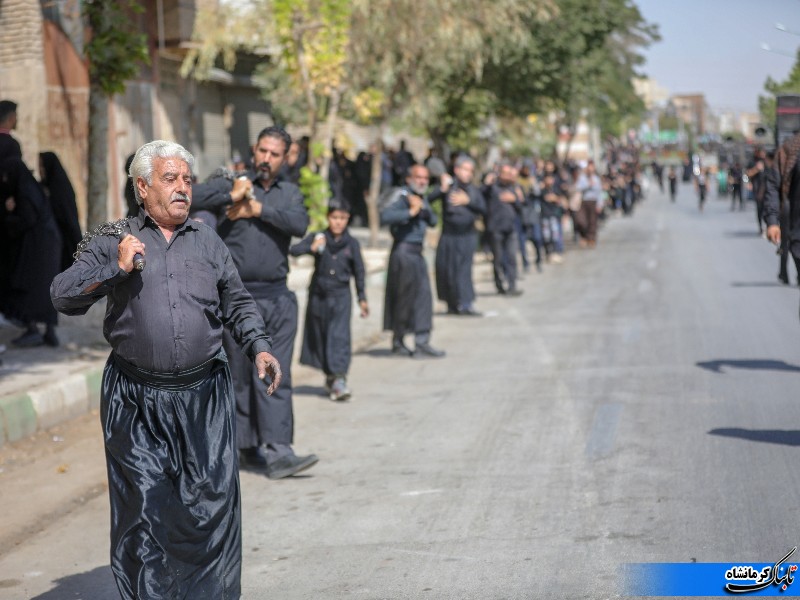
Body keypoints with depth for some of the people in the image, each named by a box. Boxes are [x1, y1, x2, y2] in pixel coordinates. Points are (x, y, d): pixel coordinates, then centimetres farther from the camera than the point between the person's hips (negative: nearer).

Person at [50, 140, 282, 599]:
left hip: (204, 395, 2)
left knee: (212, 500, -1)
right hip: (136, 402, -2)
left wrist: (259, 348, 5)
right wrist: (116, 268, -14)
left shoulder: (208, 241, 13)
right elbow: (64, 295, -2)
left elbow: (238, 304, 19)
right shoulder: (113, 240, 4)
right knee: (144, 505, 1)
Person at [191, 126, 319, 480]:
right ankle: (249, 449, 13)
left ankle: (278, 452, -5)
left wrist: (259, 210, -12)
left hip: (278, 298, 2)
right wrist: (232, 196, -17)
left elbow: (300, 224, -7)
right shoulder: (230, 185, 5)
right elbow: (193, 196, -11)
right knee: (240, 377, 3)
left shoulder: (289, 193, 13)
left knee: (277, 378, -2)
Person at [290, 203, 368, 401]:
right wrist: (312, 248, -27)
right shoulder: (317, 238, -1)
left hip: (341, 296, -1)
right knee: (319, 336, 9)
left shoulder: (351, 243, 1)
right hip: (318, 294, 1)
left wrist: (362, 298, 12)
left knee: (339, 336, -13)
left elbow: (359, 272, 10)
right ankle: (329, 375, 24)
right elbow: (293, 250, -11)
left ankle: (339, 379, -20)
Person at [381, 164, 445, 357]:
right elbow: (385, 217, -29)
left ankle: (422, 342, 14)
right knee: (405, 298, -5)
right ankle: (398, 343, 3)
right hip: (403, 251, -9)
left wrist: (424, 209, -7)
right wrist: (410, 212, -25)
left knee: (423, 296, 8)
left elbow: (433, 222, 11)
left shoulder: (421, 198, 15)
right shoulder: (402, 196, -13)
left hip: (417, 252, 9)